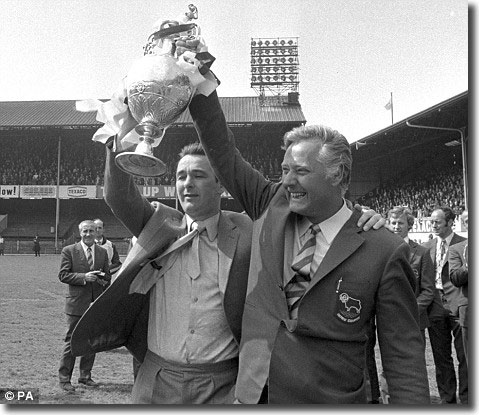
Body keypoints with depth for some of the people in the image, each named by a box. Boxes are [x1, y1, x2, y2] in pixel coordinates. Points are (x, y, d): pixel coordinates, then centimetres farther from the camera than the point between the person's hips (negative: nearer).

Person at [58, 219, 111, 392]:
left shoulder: (102, 252, 10)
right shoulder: (69, 251, -1)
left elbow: (107, 276, 15)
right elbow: (63, 275, -7)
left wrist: (103, 279, -8)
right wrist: (84, 277, -19)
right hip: (77, 303, -4)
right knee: (72, 341, 1)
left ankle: (85, 376, 25)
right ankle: (64, 379, 14)